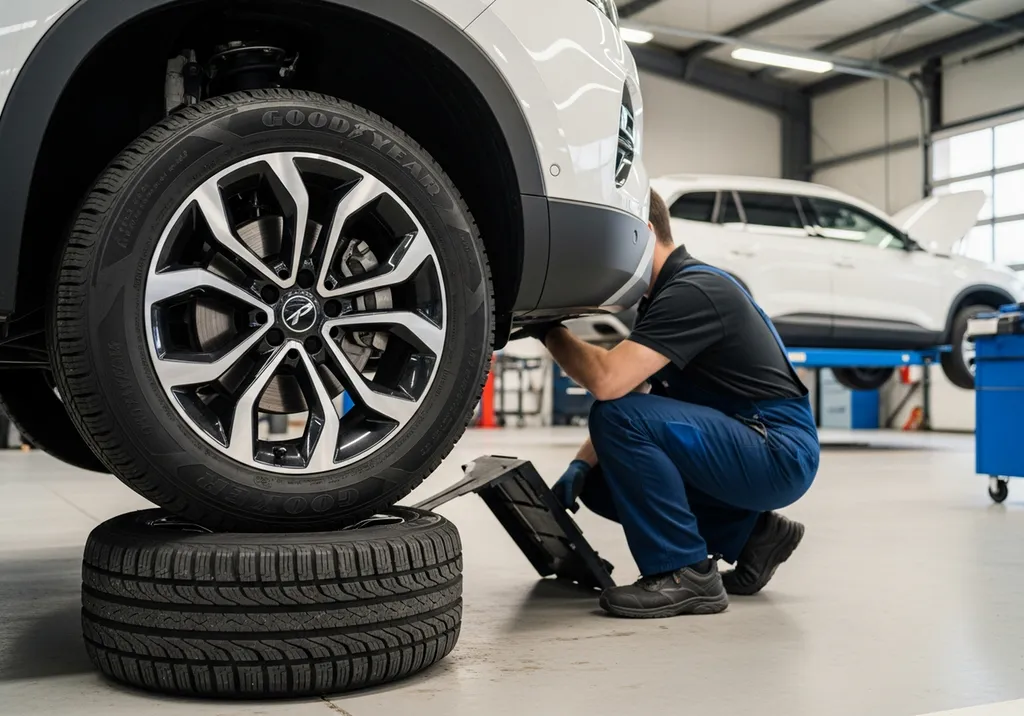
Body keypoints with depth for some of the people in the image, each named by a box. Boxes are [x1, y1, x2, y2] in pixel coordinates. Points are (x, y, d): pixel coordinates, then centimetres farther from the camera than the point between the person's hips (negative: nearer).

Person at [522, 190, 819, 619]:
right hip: (749, 452, 10)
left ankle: (684, 574, -13)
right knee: (601, 483, 9)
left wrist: (548, 330, -15)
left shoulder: (692, 291, -19)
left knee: (621, 414, -25)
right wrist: (581, 466, 1)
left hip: (779, 454, -10)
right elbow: (631, 394, 15)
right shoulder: (664, 294, 13)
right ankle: (750, 533, 13)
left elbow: (608, 382, -31)